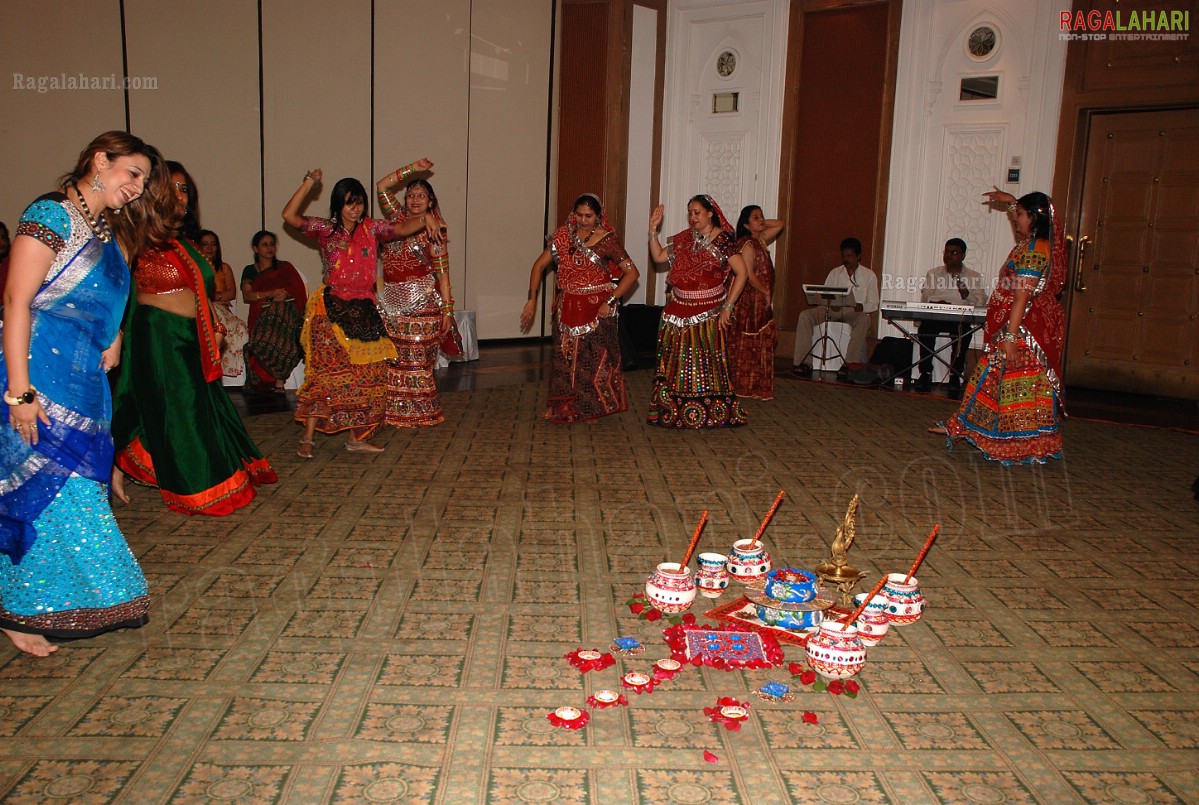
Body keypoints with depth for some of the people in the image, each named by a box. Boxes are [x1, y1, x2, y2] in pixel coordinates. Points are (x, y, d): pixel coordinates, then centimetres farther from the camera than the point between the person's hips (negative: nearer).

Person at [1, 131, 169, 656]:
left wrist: (114, 338, 6)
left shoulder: (108, 232, 14)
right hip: (42, 377, -8)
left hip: (86, 379, 8)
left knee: (80, 488, 12)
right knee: (49, 489, -3)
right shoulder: (52, 215, -12)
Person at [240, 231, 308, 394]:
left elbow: (299, 291, 5)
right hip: (260, 315, 1)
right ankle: (279, 381, -26)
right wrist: (271, 293, -13)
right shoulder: (249, 270, 18)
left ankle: (278, 381, -31)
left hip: (285, 309, -1)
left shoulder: (285, 267, 17)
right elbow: (247, 296, 2)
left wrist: (285, 294, -17)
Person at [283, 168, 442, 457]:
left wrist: (424, 219, -23)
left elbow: (402, 228, -4)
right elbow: (289, 216, -9)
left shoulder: (371, 229, 7)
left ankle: (356, 438, 14)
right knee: (324, 372, -7)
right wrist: (309, 182, -10)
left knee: (366, 375, 4)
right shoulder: (326, 229, 0)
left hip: (364, 310, 4)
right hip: (331, 309, -3)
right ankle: (308, 438, -1)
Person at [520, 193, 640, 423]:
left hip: (597, 308, -3)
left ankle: (593, 407, 19)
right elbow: (539, 265, 7)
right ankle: (560, 404, 23)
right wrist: (532, 300, 0)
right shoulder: (562, 235, 1)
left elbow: (632, 272, -11)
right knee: (564, 355, 9)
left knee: (594, 358, 2)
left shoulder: (606, 240, -9)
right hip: (567, 307, 3)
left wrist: (610, 301, -16)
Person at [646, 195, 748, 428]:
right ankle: (672, 411, 18)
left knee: (706, 362, -2)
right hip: (679, 311, 5)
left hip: (708, 312, -5)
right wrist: (653, 229, 2)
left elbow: (741, 273, -10)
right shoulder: (683, 239, 10)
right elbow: (658, 257, 11)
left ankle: (712, 414, 10)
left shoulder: (722, 239, -7)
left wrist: (727, 307, -13)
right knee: (676, 362, 8)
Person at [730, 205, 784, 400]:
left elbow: (780, 224, 22)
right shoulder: (747, 244, -14)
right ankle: (744, 386, 2)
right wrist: (766, 292, -11)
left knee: (761, 344, 11)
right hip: (750, 301, -9)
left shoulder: (760, 240, 12)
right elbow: (749, 275, -20)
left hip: (762, 303, 9)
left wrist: (762, 223, 8)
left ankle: (757, 386, 17)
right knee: (747, 345, -4)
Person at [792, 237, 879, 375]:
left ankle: (850, 364, -44)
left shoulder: (869, 275, 9)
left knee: (864, 319, -40)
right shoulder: (835, 273, 17)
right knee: (805, 315, -24)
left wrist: (861, 307, -18)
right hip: (833, 309, 3)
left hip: (855, 312, -3)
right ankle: (804, 362, -31)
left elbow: (873, 304, 5)